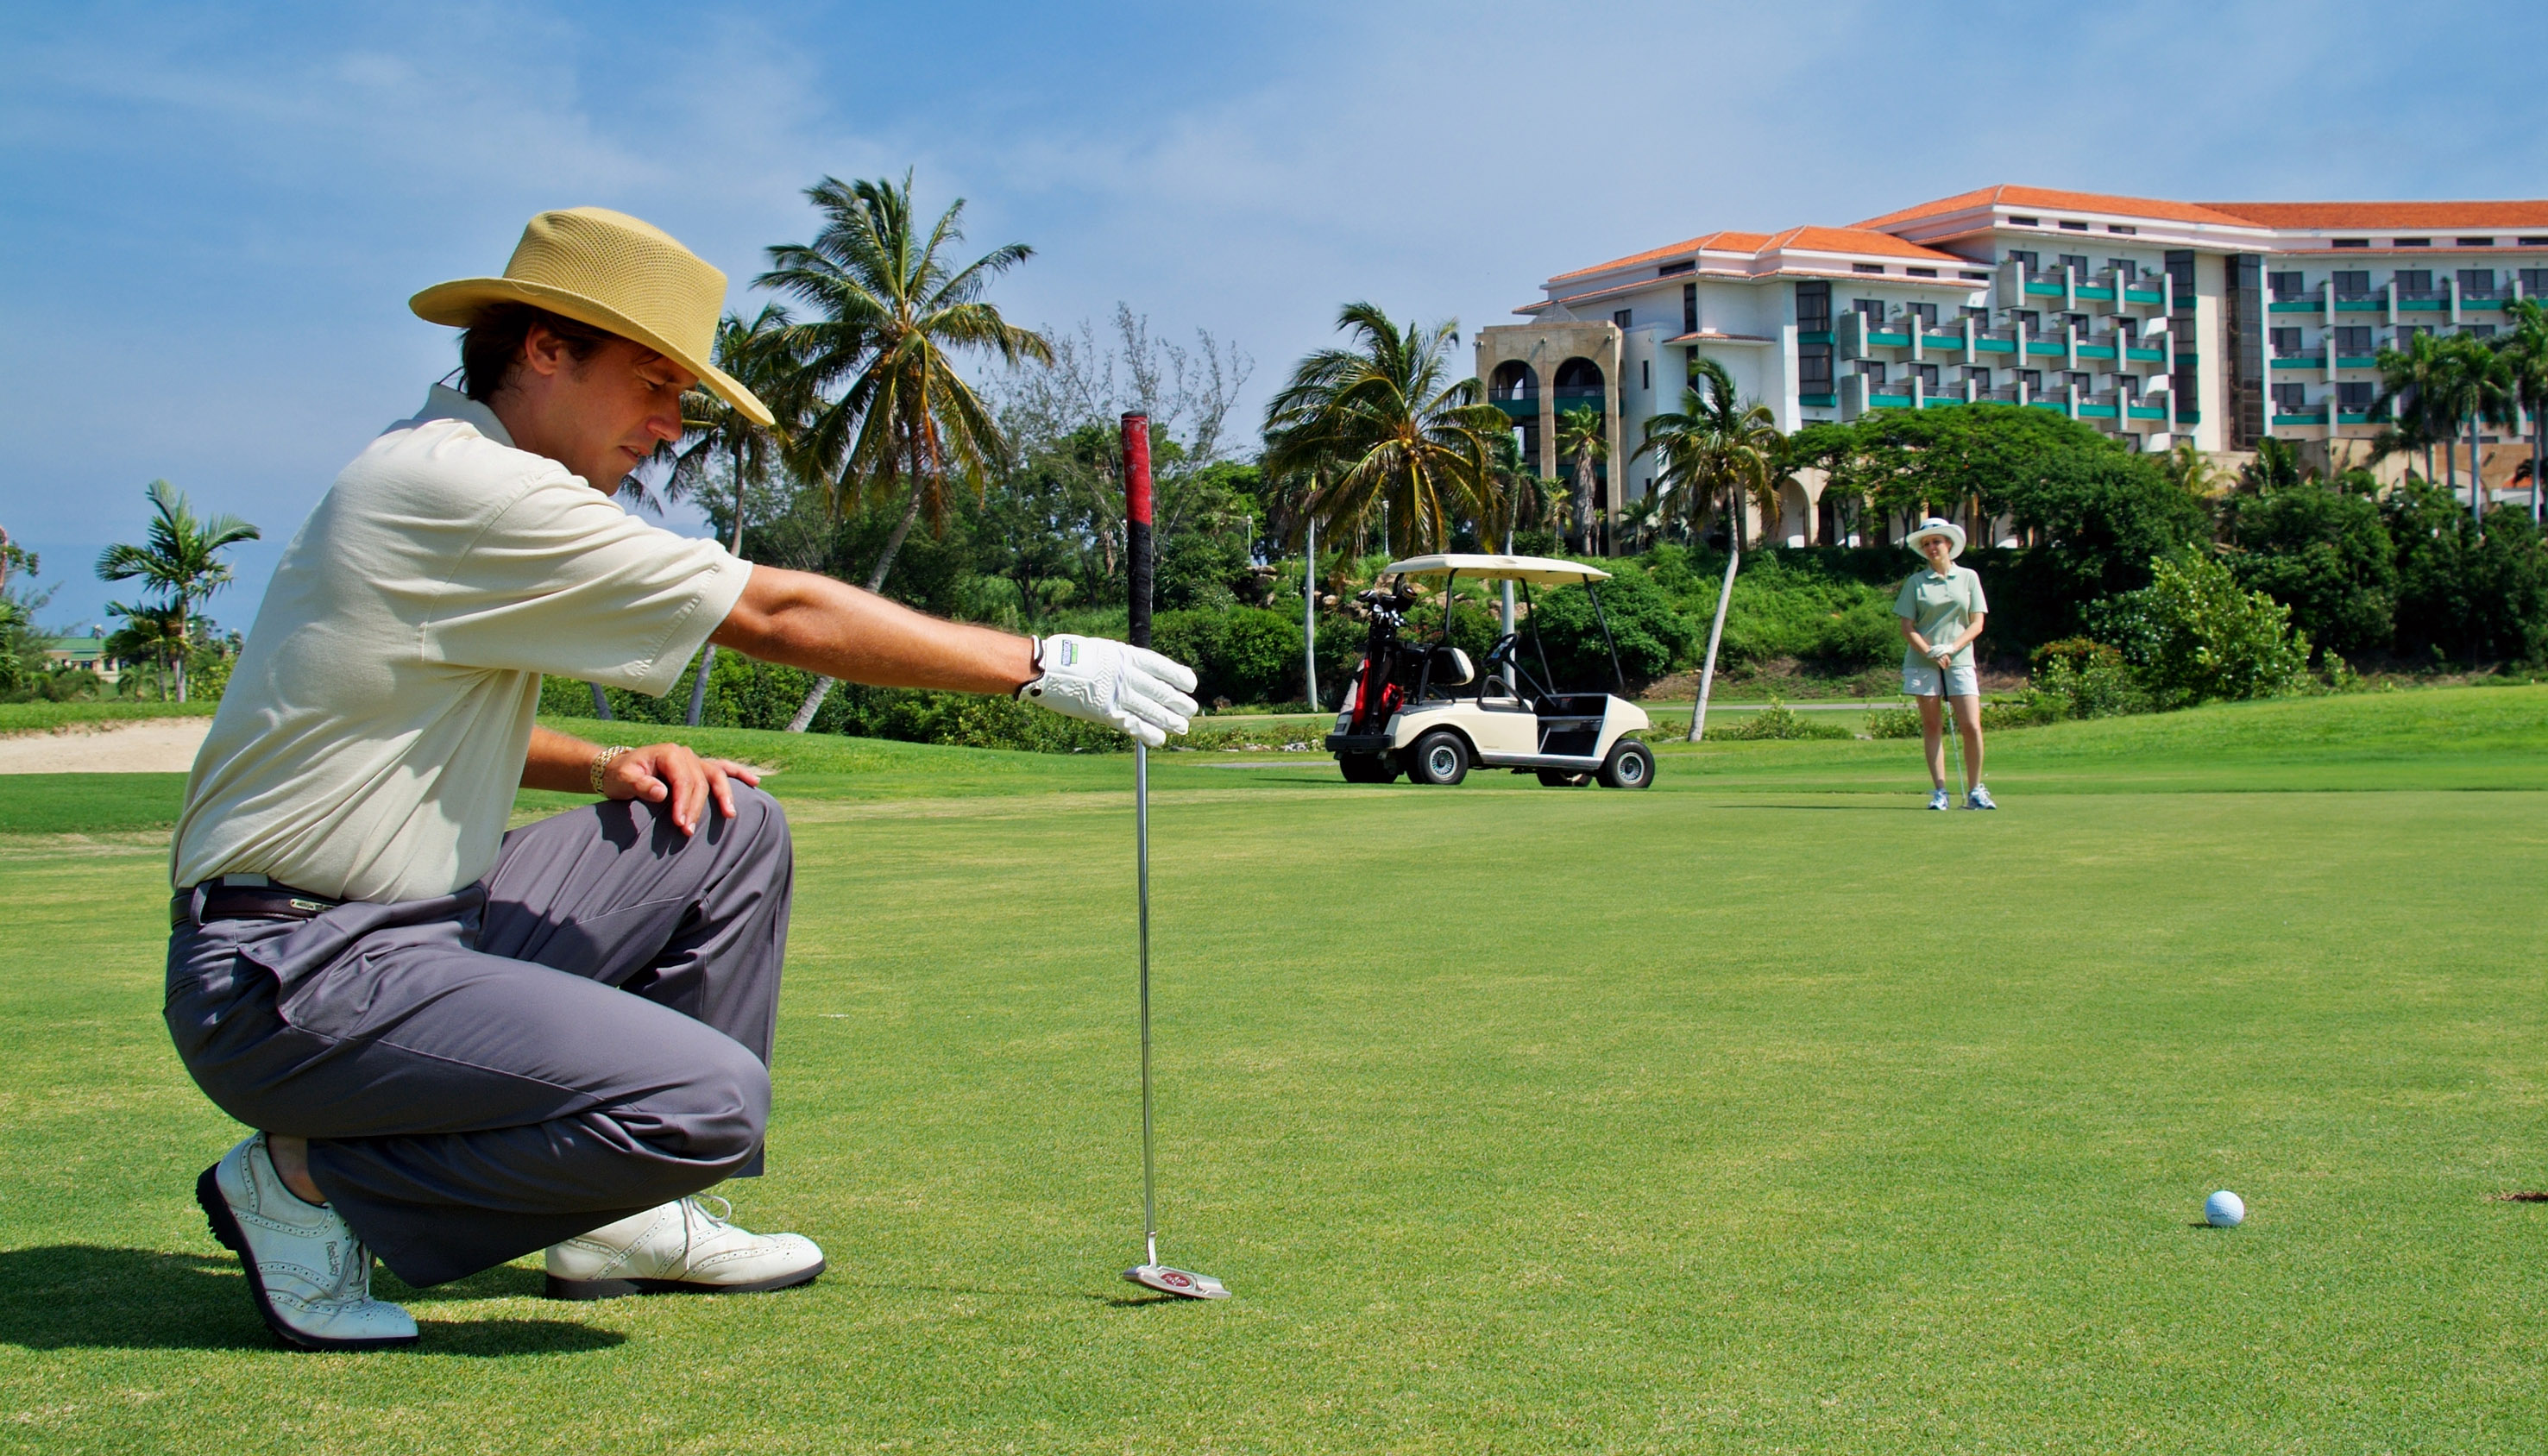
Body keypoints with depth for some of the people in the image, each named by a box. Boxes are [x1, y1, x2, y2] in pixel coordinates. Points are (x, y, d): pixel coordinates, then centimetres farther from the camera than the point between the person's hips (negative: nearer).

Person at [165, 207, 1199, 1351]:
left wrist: (601, 769, 7)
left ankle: (623, 1218, 15)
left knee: (732, 832, 12)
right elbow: (780, 616, -18)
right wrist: (1046, 666, -11)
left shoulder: (448, 473, 14)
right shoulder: (462, 485, -18)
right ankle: (308, 1180, -6)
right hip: (291, 977, -10)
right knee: (709, 1100, -25)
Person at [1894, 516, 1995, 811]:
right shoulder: (1916, 582, 5)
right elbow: (1906, 626, 1)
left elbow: (1977, 623, 4)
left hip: (1960, 662, 0)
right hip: (1923, 663, 0)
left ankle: (1975, 791, 4)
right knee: (1932, 726, 2)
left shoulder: (1968, 577, 7)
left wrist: (1951, 648, -11)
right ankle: (1940, 792, 6)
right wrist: (1931, 652, -14)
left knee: (1971, 726, -7)